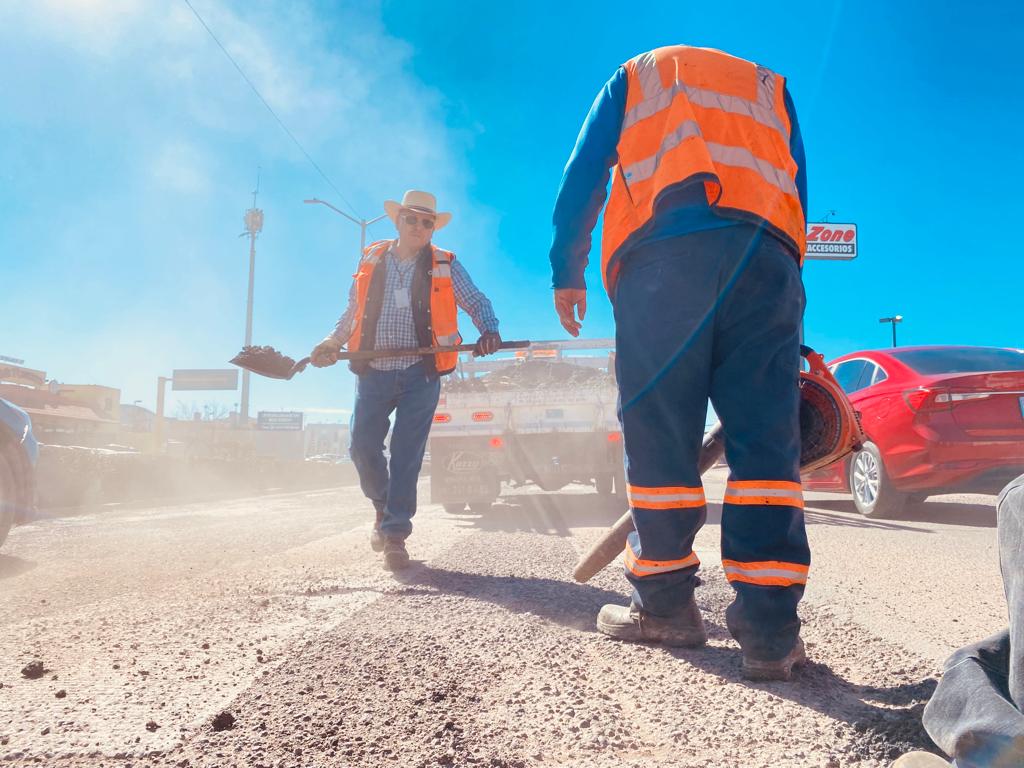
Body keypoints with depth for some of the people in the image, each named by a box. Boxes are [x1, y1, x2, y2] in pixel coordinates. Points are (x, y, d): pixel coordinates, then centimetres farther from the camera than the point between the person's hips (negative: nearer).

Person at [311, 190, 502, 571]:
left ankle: (395, 532, 3)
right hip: (374, 372, 2)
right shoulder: (371, 260, 12)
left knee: (407, 455, -5)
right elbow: (352, 313, 18)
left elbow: (477, 302, 6)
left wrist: (489, 330, -16)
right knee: (363, 447, 0)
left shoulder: (445, 265, 7)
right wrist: (332, 342, 1)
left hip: (420, 374, -2)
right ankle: (384, 506, 28)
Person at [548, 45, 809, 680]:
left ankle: (667, 607, 7)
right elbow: (798, 190, 25)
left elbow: (583, 174, 14)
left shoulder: (635, 75, 29)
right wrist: (786, 277, 25)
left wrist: (567, 270, 13)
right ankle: (770, 629, -9)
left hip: (661, 252, -2)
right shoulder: (769, 85, 35)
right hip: (766, 252, 2)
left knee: (658, 437, 1)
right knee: (766, 441, -3)